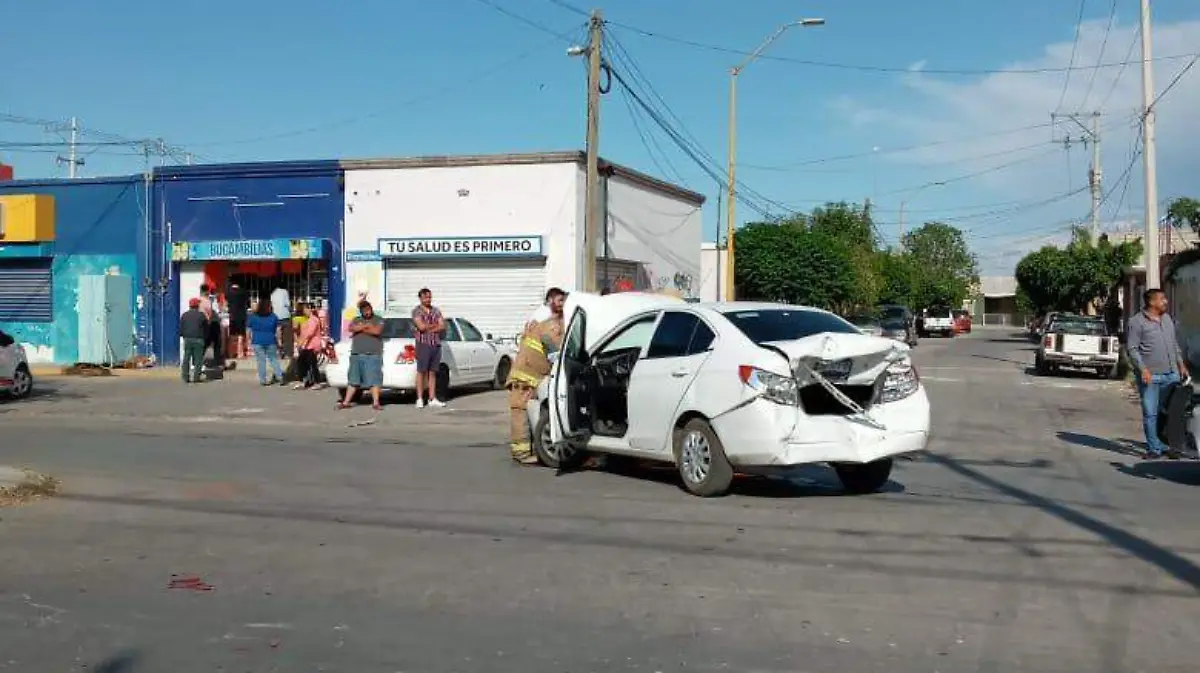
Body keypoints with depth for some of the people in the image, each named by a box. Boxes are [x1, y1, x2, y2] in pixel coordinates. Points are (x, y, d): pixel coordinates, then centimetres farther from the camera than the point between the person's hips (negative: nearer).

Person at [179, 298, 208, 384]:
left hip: (187, 339, 3)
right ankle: (196, 377, -5)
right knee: (198, 359, -1)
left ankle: (185, 377, 5)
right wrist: (205, 338, 15)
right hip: (198, 339, -3)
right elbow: (206, 329, 3)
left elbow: (181, 328, 8)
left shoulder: (184, 315, 9)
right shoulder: (201, 315, 0)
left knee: (186, 359, 7)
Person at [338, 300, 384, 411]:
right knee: (353, 380, 7)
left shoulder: (378, 320, 9)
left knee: (374, 380, -8)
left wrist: (360, 329, -2)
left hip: (373, 355, -3)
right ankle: (346, 402, 10)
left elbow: (377, 331, -10)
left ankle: (376, 403, -9)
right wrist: (367, 326, -9)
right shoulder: (356, 320, 18)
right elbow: (351, 328, -3)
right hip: (356, 355, 3)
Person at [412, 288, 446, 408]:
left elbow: (442, 326, 4)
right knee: (421, 371, -4)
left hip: (436, 344, 5)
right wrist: (435, 324, -2)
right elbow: (421, 327, -15)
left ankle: (432, 399, 8)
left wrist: (428, 328, -9)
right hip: (423, 344, -5)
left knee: (432, 372, 6)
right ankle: (420, 399, -2)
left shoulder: (436, 311, 14)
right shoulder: (417, 311, -1)